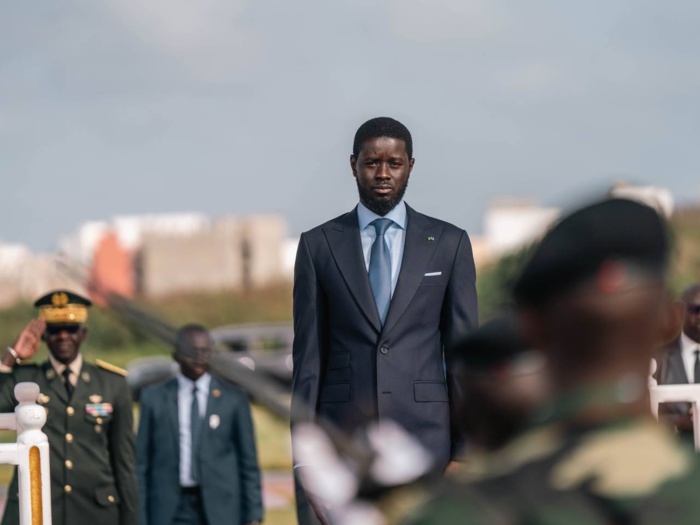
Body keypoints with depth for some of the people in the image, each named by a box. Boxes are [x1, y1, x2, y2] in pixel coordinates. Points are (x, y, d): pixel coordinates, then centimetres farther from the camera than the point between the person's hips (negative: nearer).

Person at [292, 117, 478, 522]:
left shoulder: (449, 244, 6)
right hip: (342, 437, 0)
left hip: (425, 433, 0)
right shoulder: (319, 246, 6)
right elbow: (308, 357, 6)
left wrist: (465, 452, 0)